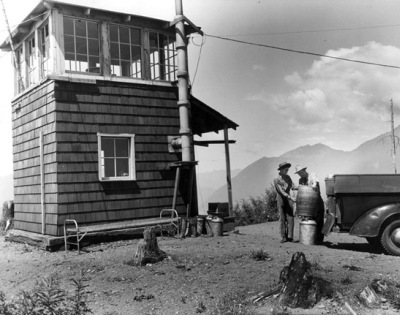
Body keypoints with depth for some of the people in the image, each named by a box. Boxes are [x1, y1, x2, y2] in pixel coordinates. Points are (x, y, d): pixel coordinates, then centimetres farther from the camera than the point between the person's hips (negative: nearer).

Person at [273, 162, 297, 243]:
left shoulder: (288, 177, 13)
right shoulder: (276, 180, -5)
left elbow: (292, 186, 3)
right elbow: (281, 191, -14)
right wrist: (291, 197, -22)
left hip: (288, 200, 4)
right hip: (281, 200, -4)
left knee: (290, 218, -4)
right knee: (282, 219, -3)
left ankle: (289, 237, -1)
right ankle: (284, 237, 2)